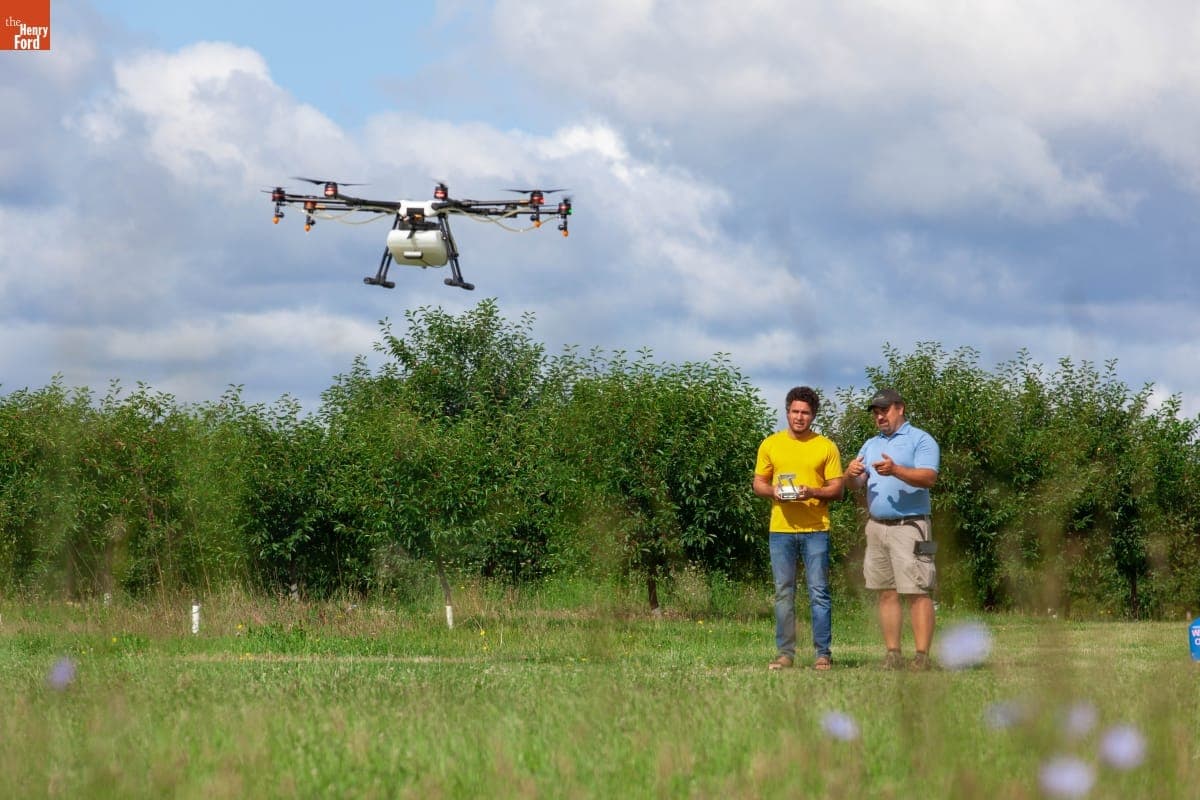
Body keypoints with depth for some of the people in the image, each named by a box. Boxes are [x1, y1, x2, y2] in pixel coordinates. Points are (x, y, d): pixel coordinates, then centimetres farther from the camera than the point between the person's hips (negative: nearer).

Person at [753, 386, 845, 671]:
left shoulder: (826, 447, 4)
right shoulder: (770, 445, 9)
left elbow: (837, 488, 3)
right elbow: (758, 484, 13)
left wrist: (812, 492, -16)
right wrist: (774, 491, -9)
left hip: (815, 528, -2)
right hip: (781, 529, 2)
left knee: (819, 592, -3)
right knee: (783, 593, 4)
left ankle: (823, 654, 1)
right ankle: (785, 653, 9)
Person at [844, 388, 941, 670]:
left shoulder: (920, 440, -2)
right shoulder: (871, 444, 19)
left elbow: (929, 477, -16)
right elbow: (856, 484, 13)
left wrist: (896, 470, -30)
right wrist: (851, 474, -11)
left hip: (909, 527, -7)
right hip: (876, 527, 7)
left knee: (917, 593, -10)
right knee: (887, 593, 5)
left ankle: (922, 655, -12)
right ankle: (893, 654, 7)